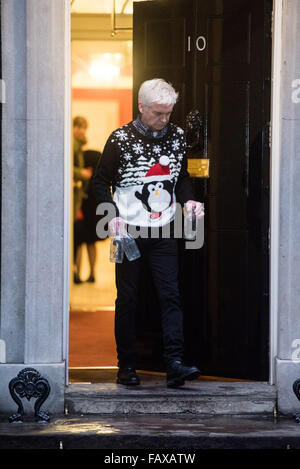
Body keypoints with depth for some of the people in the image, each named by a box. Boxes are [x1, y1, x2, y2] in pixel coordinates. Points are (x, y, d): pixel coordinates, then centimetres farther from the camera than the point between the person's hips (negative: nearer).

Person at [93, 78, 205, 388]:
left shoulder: (176, 136, 4)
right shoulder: (121, 139, -7)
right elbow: (101, 181, 0)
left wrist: (188, 200, 0)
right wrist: (112, 215, -13)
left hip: (164, 231, 3)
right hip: (128, 231, -3)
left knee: (170, 295, -7)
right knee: (127, 298, 3)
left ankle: (174, 363, -11)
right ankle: (126, 366, 12)